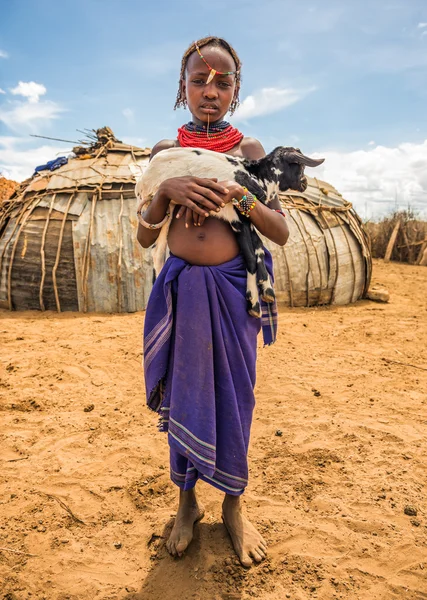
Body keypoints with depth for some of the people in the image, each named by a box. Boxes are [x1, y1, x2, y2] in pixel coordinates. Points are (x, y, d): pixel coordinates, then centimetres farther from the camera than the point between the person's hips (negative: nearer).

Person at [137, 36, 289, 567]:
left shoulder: (250, 150, 4)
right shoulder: (166, 151, 7)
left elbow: (282, 233, -2)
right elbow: (145, 238, 1)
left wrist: (237, 195, -18)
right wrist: (167, 189, -17)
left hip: (232, 288, -1)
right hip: (181, 288, 1)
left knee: (232, 396, 7)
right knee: (182, 396, 9)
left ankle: (232, 506, 30)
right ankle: (187, 502, 32)